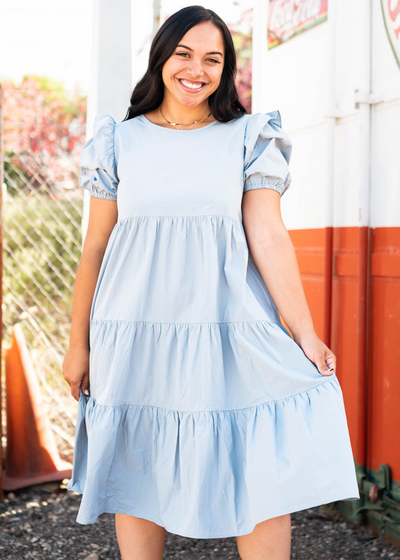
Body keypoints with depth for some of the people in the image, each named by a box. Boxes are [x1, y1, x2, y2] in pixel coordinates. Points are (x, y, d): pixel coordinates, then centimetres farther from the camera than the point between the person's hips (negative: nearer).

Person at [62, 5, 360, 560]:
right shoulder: (121, 141, 8)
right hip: (136, 340, 1)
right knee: (138, 474, 8)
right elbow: (95, 246, 9)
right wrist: (78, 343, 9)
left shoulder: (249, 139, 5)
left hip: (229, 337, -1)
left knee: (267, 472, -3)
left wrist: (304, 332, -10)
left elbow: (269, 237, -1)